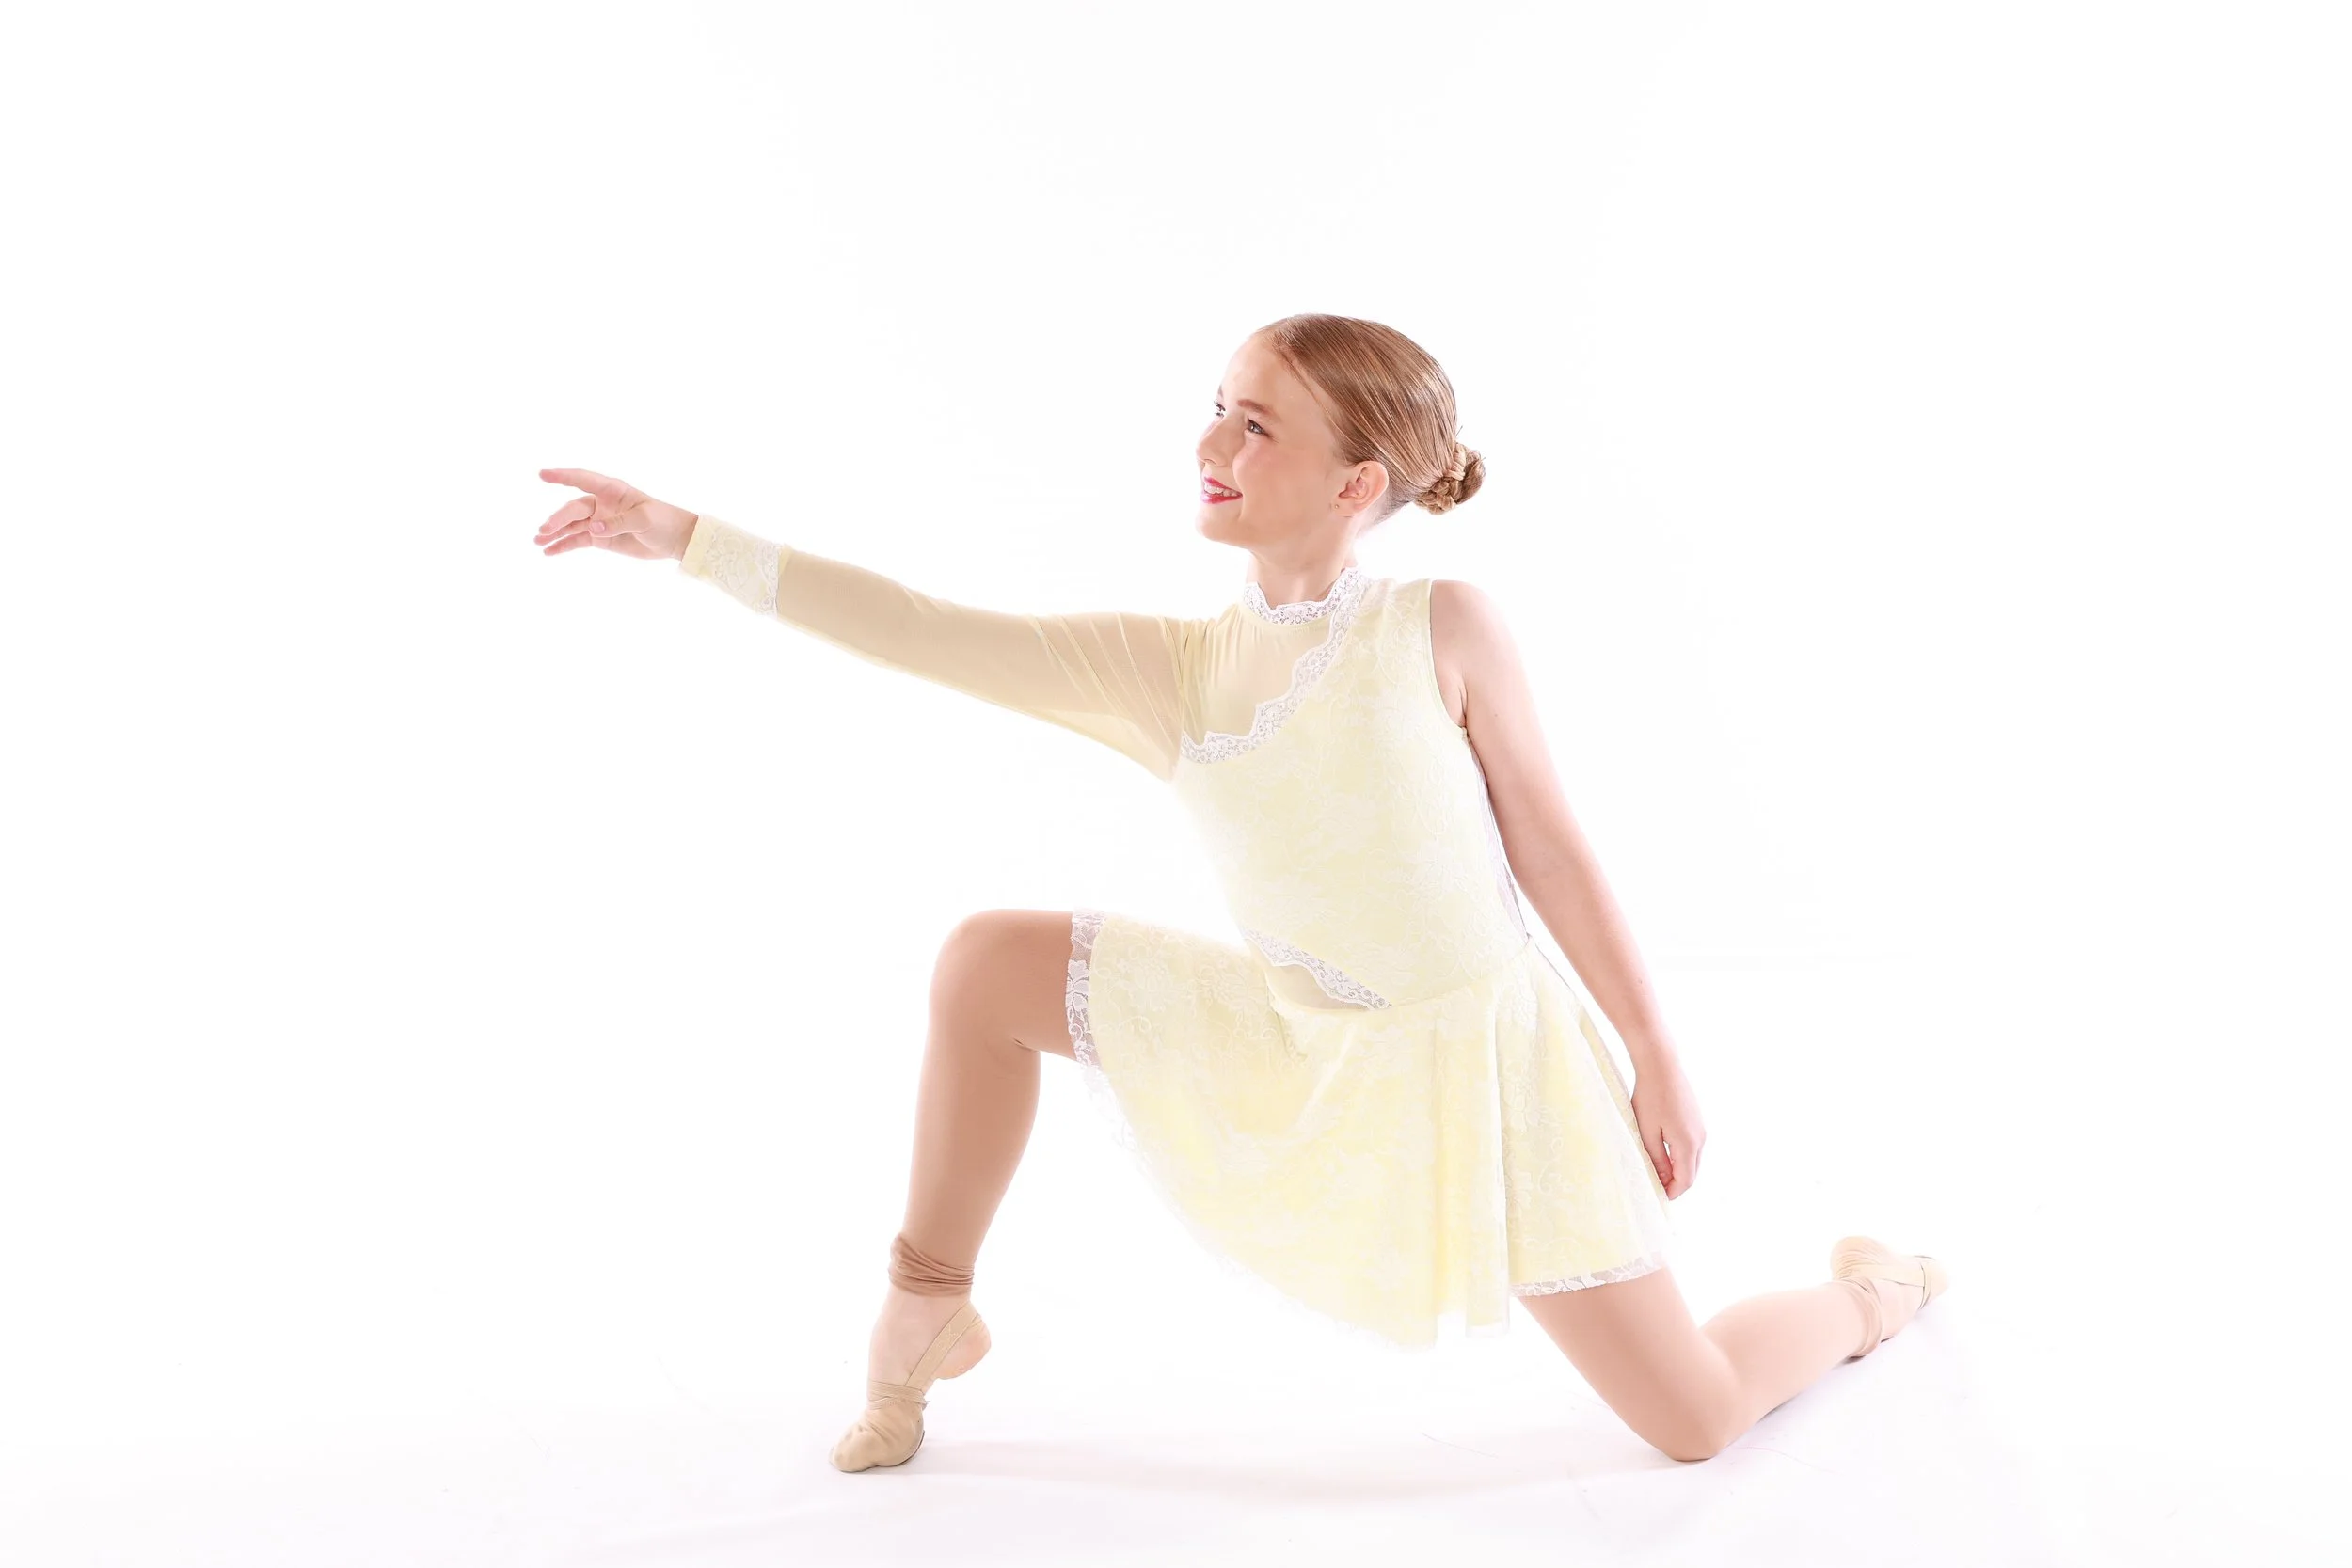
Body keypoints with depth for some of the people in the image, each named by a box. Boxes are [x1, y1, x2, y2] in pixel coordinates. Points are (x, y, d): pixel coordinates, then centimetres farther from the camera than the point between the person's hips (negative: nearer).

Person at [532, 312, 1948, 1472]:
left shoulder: (1443, 627, -15)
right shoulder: (1165, 666, -6)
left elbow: (1552, 849, -9)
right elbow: (930, 633, -13)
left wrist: (1658, 1056, -3)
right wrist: (688, 536, -19)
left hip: (1478, 1057, -3)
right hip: (1298, 1053, 3)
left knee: (1698, 1422, 2)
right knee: (988, 962, -8)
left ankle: (1867, 1292, 37)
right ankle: (931, 1308, 12)